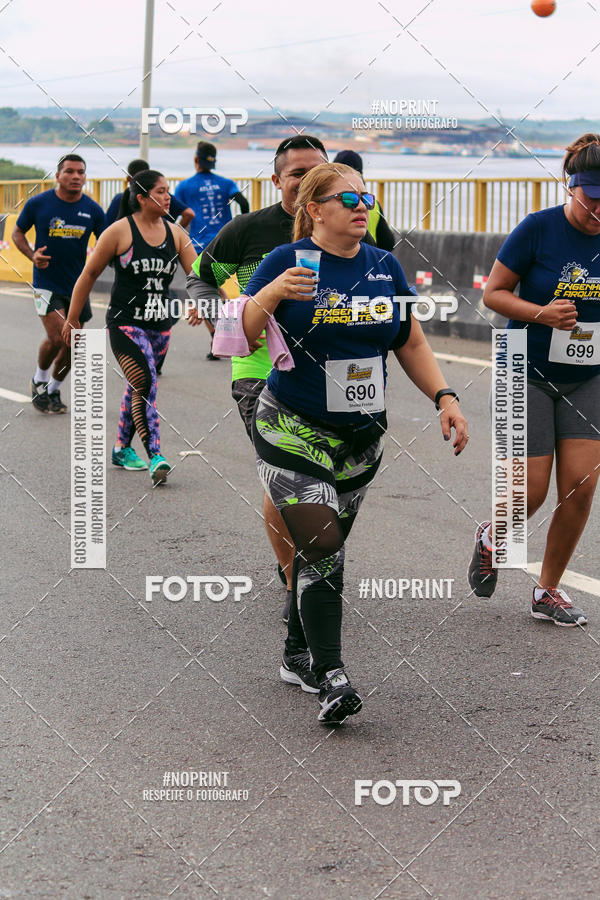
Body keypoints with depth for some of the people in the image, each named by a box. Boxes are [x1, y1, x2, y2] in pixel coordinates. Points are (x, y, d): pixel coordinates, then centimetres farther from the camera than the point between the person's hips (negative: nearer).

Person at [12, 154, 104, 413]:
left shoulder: (93, 210, -3)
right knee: (57, 338, -18)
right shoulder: (38, 204, -8)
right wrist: (32, 255, -11)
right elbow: (17, 232, 6)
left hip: (78, 285, 4)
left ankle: (53, 391, 33)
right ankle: (39, 380, 11)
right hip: (47, 283, -4)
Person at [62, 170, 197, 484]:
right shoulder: (120, 231, -8)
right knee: (146, 385, -19)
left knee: (137, 386, 17)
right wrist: (72, 319, 2)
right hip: (125, 324, -6)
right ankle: (155, 457, -21)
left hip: (160, 325, 6)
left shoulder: (175, 234, 6)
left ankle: (122, 449, 34)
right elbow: (90, 273, -1)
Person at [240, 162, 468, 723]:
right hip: (292, 431, -5)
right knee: (322, 549, -15)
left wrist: (445, 398, 3)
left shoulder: (385, 267, 8)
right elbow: (238, 337, -9)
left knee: (322, 549, 12)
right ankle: (331, 677, -13)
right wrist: (272, 295, -26)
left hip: (362, 435, 5)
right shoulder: (287, 261, -6)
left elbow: (412, 344, 15)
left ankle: (297, 658, 28)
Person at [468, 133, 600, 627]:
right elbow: (493, 292, -7)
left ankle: (548, 591, 13)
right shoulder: (538, 229, -13)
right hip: (530, 374, -3)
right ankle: (492, 537, 31)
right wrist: (541, 314, -22)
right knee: (531, 493, -5)